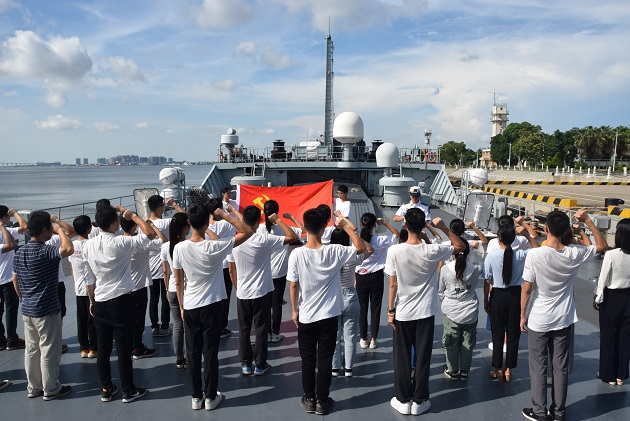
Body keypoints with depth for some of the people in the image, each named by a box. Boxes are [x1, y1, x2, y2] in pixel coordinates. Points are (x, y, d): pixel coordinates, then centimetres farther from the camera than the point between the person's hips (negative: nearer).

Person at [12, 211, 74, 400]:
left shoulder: (19, 252, 5)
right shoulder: (45, 251, -22)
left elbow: (15, 280, 14)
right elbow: (68, 249, -40)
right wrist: (59, 229, -23)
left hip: (27, 310, 8)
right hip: (47, 311, -8)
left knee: (31, 350, 17)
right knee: (49, 351, 4)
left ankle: (33, 387, 29)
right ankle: (51, 389, 15)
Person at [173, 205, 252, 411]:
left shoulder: (179, 248, -9)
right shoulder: (215, 247, -18)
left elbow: (178, 282, 0)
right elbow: (247, 232, -11)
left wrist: (181, 306, 13)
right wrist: (225, 215, -8)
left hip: (189, 307, 3)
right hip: (212, 306, -3)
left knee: (192, 353, 12)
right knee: (210, 352, 7)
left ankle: (196, 397, 23)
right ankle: (210, 397, 18)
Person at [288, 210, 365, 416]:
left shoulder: (296, 254, -15)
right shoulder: (334, 251, -14)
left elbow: (293, 285, -8)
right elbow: (361, 247, -2)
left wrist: (294, 310, 5)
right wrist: (346, 226, 1)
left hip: (305, 317, 0)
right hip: (329, 316, 0)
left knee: (307, 360, 14)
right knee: (325, 360, 12)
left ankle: (309, 400, 26)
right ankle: (322, 401, 22)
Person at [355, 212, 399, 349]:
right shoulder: (380, 241, -14)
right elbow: (397, 234, 2)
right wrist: (385, 223, -1)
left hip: (361, 277, 1)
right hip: (376, 277, -1)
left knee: (362, 308, 12)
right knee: (375, 308, 10)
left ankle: (363, 339, 20)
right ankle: (373, 339, 17)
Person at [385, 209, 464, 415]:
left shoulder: (395, 250, -15)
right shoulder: (432, 251, -13)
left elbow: (393, 285, -10)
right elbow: (460, 247, 4)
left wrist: (390, 310, 0)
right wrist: (444, 228, -2)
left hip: (402, 313, 0)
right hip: (425, 313, 1)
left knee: (402, 358, 12)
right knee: (422, 358, 12)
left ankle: (403, 400, 23)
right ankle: (419, 401, 23)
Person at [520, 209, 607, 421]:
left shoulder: (534, 255, -20)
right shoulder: (575, 254, -10)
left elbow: (527, 288, -15)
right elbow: (602, 245, 9)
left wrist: (523, 315, -3)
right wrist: (587, 220, 5)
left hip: (538, 321, -3)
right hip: (563, 320, 3)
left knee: (538, 368, 10)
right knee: (561, 367, 15)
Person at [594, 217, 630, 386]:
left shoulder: (611, 254, -20)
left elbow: (603, 279, -13)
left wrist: (597, 297, 0)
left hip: (611, 298, -4)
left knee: (608, 337, 11)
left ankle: (609, 374, 22)